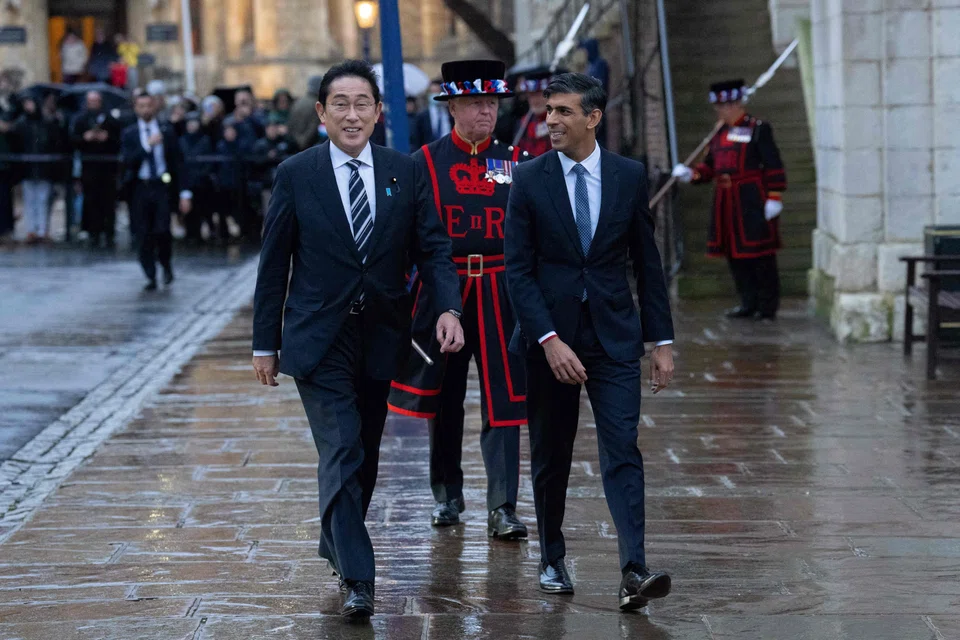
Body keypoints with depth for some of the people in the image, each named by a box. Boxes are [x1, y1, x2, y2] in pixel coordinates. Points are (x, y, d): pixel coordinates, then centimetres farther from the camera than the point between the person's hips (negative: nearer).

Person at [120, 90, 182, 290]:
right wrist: (147, 145, -19)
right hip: (139, 188, 0)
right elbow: (128, 161, -9)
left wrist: (184, 192, 1)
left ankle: (166, 264, 17)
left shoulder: (167, 132, 7)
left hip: (161, 186, 0)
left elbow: (177, 163, 6)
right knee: (143, 235, 0)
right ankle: (151, 277, 10)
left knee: (162, 231, -12)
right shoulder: (129, 134, 5)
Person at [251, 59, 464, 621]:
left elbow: (433, 248, 1)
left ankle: (338, 543, 37)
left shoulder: (407, 173, 3)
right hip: (319, 339, -3)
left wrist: (448, 307, -17)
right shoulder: (296, 174, -3)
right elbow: (274, 264, 1)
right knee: (342, 453, -12)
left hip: (381, 337, 3)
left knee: (365, 454, 15)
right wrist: (266, 343, 1)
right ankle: (357, 579, -12)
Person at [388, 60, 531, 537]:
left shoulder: (515, 162, 6)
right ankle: (447, 494, 27)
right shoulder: (425, 163, 1)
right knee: (442, 397, 11)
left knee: (503, 400, -6)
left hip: (501, 294, 0)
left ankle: (502, 509, -6)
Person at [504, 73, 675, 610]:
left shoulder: (629, 176, 2)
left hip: (614, 335, 0)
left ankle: (634, 571, -17)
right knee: (551, 457, 10)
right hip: (550, 334, 0)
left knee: (623, 450, -10)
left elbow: (647, 263, 7)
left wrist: (662, 340, 3)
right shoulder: (530, 179, -3)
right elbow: (519, 270, -6)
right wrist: (549, 339, -17)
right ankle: (553, 560, 26)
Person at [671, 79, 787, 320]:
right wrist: (691, 173, -2)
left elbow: (774, 167, -9)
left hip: (753, 202, -7)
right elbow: (710, 166, 16)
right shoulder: (720, 133, 15)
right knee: (735, 255, 9)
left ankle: (768, 306, 4)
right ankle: (749, 303, 19)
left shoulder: (758, 129, -6)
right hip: (728, 204, 7)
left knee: (760, 255, -3)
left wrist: (774, 198, -15)